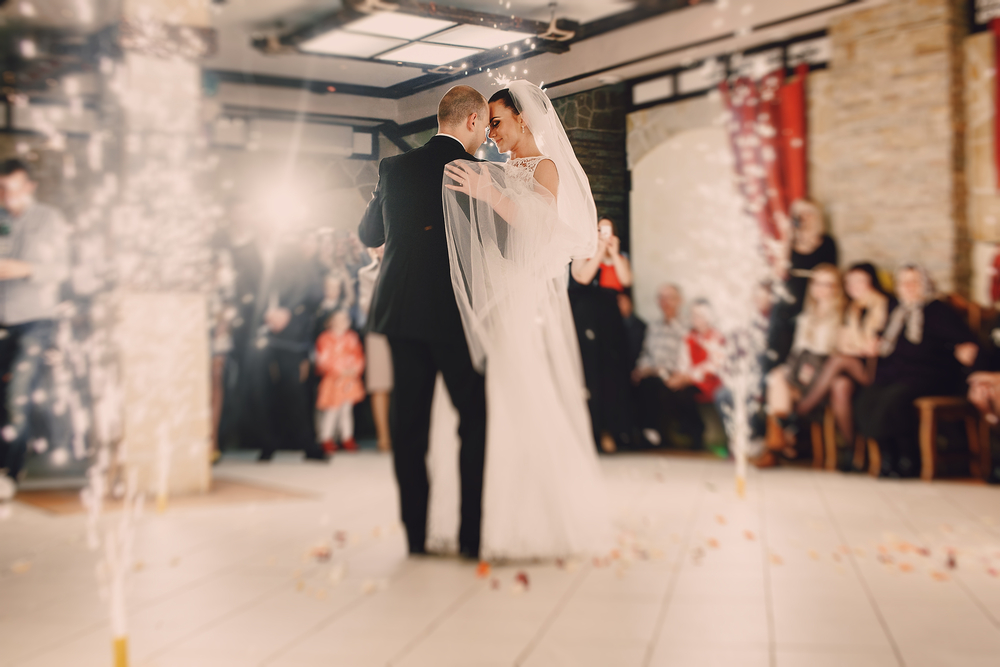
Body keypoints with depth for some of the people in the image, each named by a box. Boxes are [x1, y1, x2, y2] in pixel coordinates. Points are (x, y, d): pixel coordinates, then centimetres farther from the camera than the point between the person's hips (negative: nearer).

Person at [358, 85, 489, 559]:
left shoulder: (394, 168, 3)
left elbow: (368, 235, 14)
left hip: (401, 311, 3)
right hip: (459, 314, -3)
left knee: (409, 426, 9)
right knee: (476, 421, 8)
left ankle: (416, 534, 12)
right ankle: (472, 535, 7)